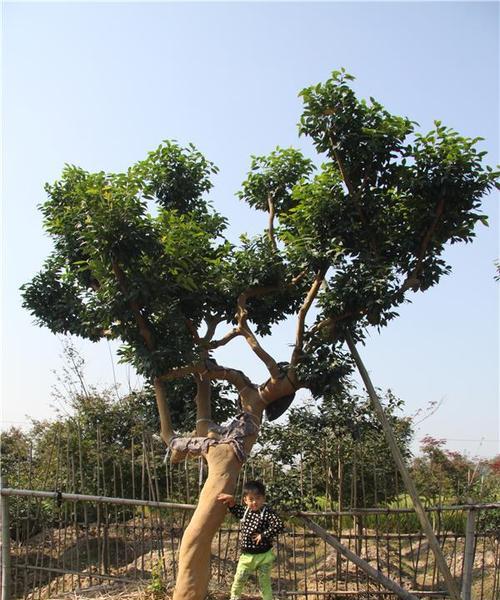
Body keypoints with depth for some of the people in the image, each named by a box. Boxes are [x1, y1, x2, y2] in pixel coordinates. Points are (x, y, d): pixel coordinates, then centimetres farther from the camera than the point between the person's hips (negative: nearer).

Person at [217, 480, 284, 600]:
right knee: (238, 580, 10)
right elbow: (235, 511, 19)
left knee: (264, 583, 6)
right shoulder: (244, 511, 0)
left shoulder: (268, 513, -18)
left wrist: (263, 535, -26)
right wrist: (231, 501, 0)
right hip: (246, 555, 4)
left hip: (264, 555, -4)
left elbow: (279, 525, -29)